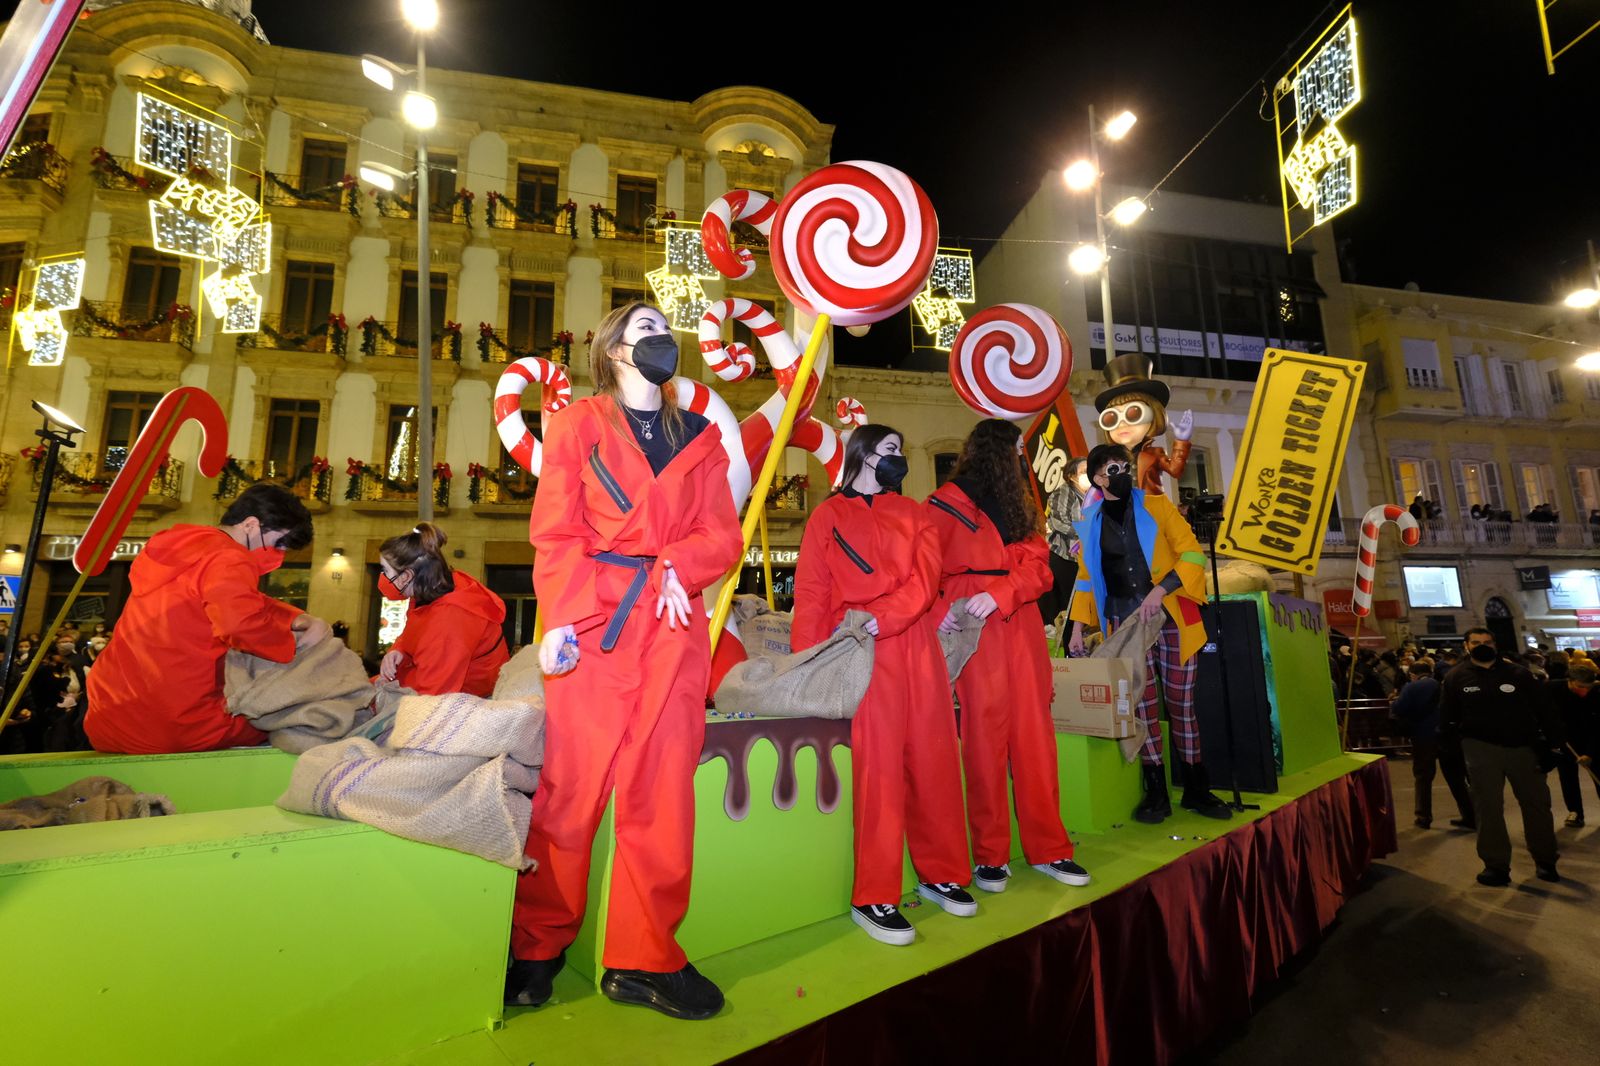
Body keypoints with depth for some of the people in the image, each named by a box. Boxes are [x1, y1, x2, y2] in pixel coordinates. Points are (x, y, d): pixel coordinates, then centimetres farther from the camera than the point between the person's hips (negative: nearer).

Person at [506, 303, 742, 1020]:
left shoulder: (700, 438, 18)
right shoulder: (576, 424, 11)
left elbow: (722, 534, 9)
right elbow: (556, 533, 1)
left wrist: (678, 566, -11)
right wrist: (560, 619, -12)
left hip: (675, 626, 3)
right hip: (594, 623, -2)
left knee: (662, 794, 4)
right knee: (570, 787, 1)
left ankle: (643, 959, 20)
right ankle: (537, 949, 23)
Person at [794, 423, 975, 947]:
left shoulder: (913, 513, 17)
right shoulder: (828, 516, 8)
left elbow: (925, 579, 1)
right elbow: (811, 595, 2)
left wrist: (880, 617, -15)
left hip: (917, 645, 4)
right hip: (864, 651, -4)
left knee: (934, 760, 8)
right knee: (878, 767, -6)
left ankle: (940, 873, 27)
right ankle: (873, 898, 7)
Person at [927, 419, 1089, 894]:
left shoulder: (1021, 506, 19)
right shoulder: (947, 504, 2)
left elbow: (1038, 566, 6)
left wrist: (998, 594, -12)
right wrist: (940, 614, -20)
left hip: (1023, 633, 5)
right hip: (975, 638, -5)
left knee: (1035, 739, 7)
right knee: (984, 742, -2)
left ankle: (1048, 848, 19)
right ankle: (990, 855, 11)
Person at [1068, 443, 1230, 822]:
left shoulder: (1156, 505, 3)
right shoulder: (1090, 522, 8)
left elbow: (1192, 554, -3)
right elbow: (1086, 577, 13)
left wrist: (1160, 591, -17)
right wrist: (1078, 628, 7)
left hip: (1171, 616, -1)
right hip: (1125, 621, 1)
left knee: (1180, 703, 4)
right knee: (1141, 705, 0)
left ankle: (1197, 790, 20)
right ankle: (1156, 793, 12)